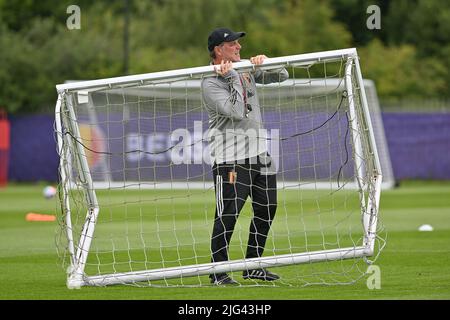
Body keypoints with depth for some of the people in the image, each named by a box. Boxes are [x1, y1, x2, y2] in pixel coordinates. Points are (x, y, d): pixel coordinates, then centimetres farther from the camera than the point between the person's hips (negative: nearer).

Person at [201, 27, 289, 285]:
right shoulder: (210, 83, -10)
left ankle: (253, 266, 23)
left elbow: (282, 76, 11)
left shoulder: (245, 68, 12)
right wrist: (233, 78, -19)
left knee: (267, 208, 12)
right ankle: (218, 272, -8)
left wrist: (266, 63, -8)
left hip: (260, 151, 8)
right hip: (230, 156, -8)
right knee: (228, 213, -12)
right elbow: (236, 112, -20)